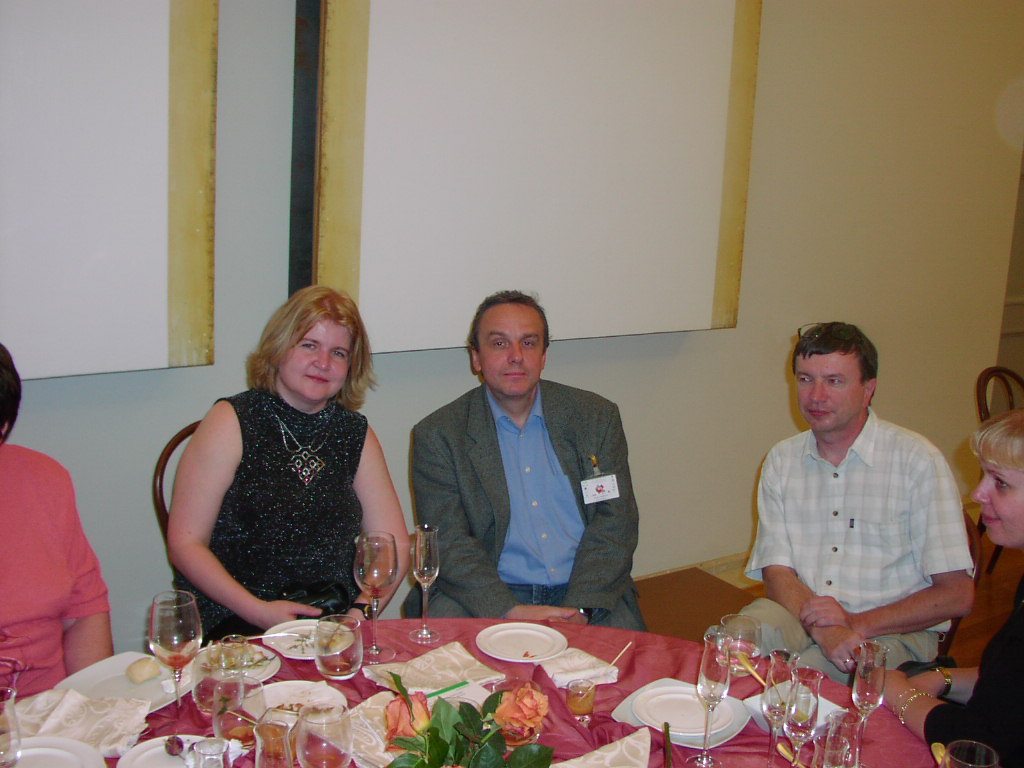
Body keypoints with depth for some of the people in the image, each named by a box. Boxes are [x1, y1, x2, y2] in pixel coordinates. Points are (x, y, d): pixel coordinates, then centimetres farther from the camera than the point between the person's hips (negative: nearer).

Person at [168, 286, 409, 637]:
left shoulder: (356, 435, 11)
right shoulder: (232, 422, 0)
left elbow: (393, 545, 11)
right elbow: (185, 543, -4)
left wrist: (360, 612, -7)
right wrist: (260, 611, -15)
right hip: (235, 626, -3)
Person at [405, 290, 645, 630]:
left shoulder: (597, 417, 9)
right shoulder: (437, 435, 2)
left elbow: (615, 522, 3)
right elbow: (448, 542, -6)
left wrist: (578, 610, -12)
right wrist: (510, 612, -20)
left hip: (584, 597, 2)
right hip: (488, 601, -2)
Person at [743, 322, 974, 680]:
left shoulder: (918, 460, -6)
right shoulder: (781, 460, 8)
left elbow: (956, 595, -7)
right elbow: (777, 574, 2)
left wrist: (857, 624, -17)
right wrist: (823, 629, -19)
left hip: (894, 630, -3)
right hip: (802, 615, 3)